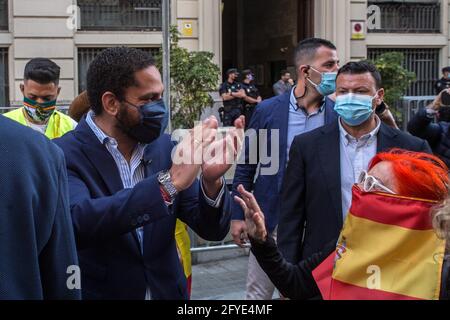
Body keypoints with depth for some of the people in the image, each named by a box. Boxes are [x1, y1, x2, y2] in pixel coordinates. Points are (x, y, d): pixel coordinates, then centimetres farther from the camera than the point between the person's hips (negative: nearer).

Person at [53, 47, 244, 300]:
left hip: (166, 292, 4)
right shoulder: (65, 155, -16)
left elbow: (212, 230, -4)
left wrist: (211, 181, -24)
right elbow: (77, 222, -34)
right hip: (100, 293, -4)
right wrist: (169, 182, -37)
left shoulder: (164, 146, -3)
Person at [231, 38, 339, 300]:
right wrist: (238, 215, 0)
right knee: (258, 293, 10)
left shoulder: (339, 115, -3)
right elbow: (246, 166, 2)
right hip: (271, 220, -1)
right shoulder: (267, 110, -5)